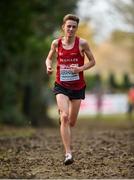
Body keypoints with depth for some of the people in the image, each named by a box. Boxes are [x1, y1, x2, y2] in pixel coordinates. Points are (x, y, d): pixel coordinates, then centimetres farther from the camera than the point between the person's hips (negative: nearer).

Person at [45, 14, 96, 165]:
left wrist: (81, 68, -16)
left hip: (78, 86, 1)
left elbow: (92, 61, 2)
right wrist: (48, 66, -8)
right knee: (65, 117, -20)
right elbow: (49, 58, 15)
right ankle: (68, 154, -18)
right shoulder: (56, 43, -2)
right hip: (61, 86, -1)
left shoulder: (82, 43, -7)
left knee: (71, 122, 11)